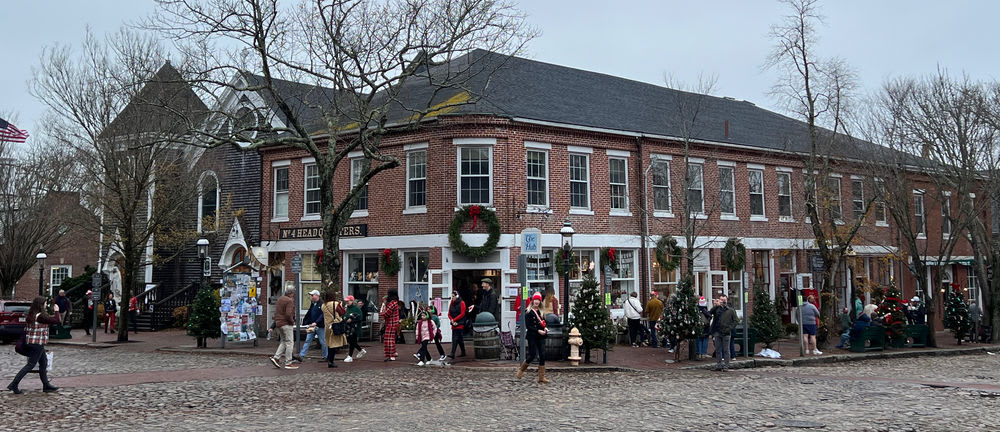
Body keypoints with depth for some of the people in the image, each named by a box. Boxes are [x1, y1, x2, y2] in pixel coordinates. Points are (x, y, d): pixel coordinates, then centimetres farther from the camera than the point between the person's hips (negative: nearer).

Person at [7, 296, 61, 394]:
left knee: (44, 362, 15)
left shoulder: (30, 315, 7)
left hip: (30, 342, 9)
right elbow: (56, 321, -18)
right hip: (37, 344, -9)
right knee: (30, 365, -3)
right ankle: (14, 385, -3)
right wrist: (56, 311, -4)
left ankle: (46, 386, 21)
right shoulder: (40, 316, -20)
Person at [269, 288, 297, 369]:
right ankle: (288, 363, 0)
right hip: (286, 324, -9)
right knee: (289, 343, -2)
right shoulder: (289, 301, -16)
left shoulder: (280, 299, 12)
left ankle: (276, 358, 10)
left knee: (284, 342, 19)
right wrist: (292, 321, -10)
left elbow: (276, 311, 19)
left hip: (278, 323, 9)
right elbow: (288, 314, -24)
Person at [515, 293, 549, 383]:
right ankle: (521, 370, 20)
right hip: (532, 336, -5)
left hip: (540, 337, 5)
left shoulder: (541, 312, 12)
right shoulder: (528, 312, -5)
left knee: (542, 355, -1)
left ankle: (541, 377, 3)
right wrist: (538, 331, -19)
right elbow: (528, 326, -11)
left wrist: (545, 329, -1)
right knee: (532, 355, -6)